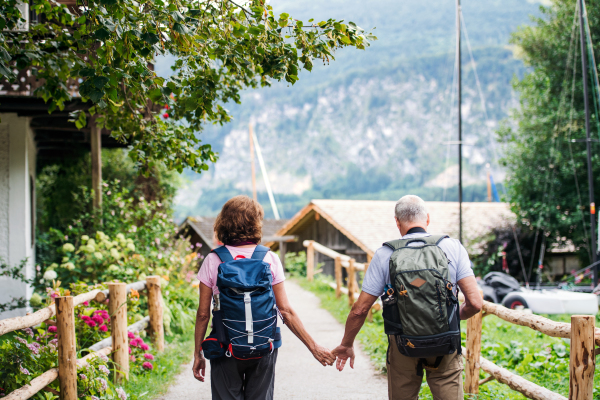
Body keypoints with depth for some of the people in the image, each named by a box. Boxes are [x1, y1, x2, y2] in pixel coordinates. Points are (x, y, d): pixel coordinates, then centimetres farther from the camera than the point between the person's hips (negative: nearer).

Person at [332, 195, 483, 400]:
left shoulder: (385, 255, -4)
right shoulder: (453, 248, -4)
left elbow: (360, 310, -3)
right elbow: (475, 303, -9)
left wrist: (346, 345, 13)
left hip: (403, 346, 0)